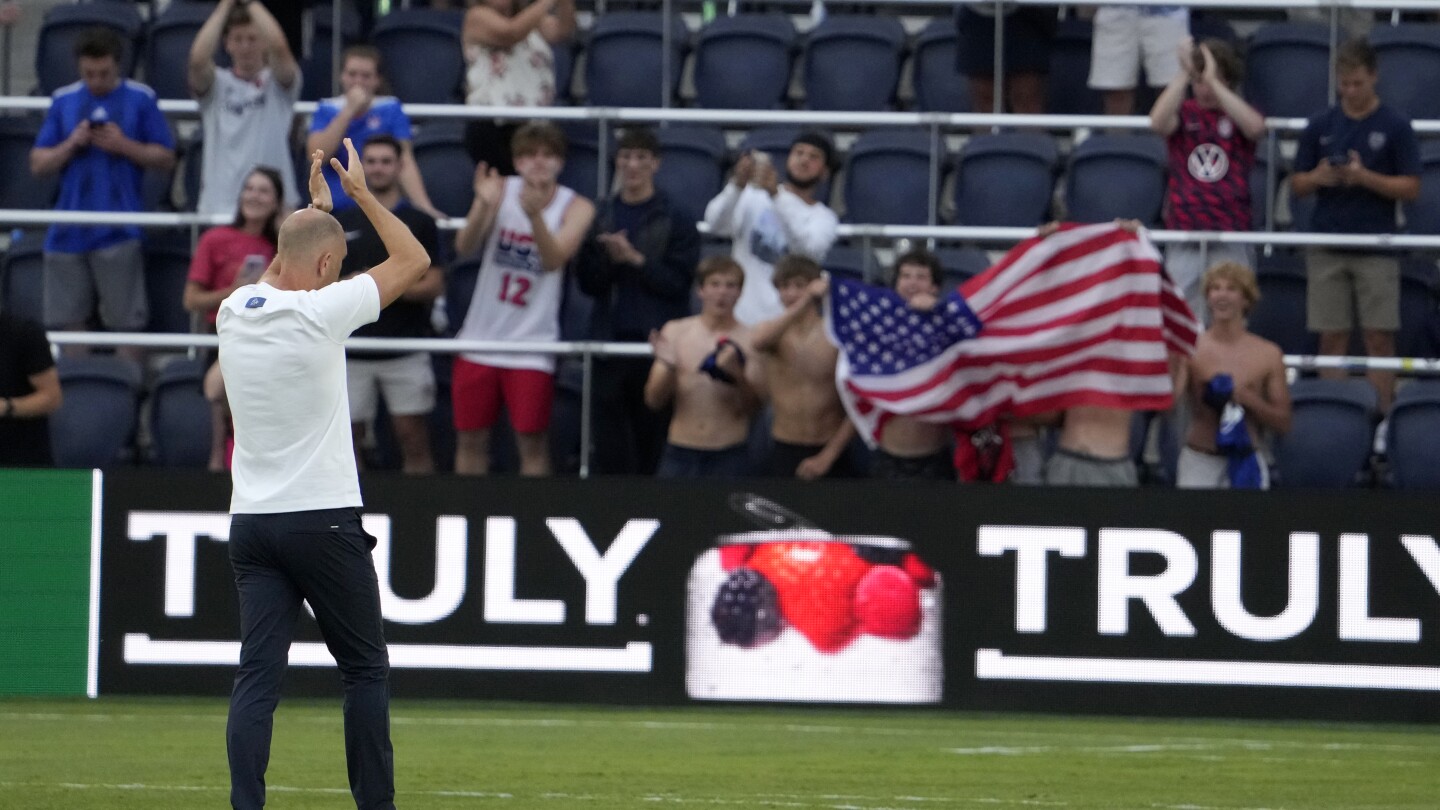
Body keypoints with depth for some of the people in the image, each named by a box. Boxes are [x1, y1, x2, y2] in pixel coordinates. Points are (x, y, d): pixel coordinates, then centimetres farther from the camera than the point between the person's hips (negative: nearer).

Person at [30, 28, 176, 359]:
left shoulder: (141, 99, 2)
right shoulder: (64, 101, 10)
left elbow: (166, 158, 2)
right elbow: (38, 164, 10)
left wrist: (124, 145, -12)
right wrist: (71, 144, -8)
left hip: (118, 231, -3)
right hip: (69, 231, 3)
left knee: (126, 322, -4)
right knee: (68, 321, 5)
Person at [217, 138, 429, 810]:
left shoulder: (235, 311, 6)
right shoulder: (323, 312, -11)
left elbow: (276, 277, 32)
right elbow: (414, 260, 2)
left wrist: (315, 207, 35)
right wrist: (361, 194, 11)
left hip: (250, 522, 5)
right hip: (324, 519, -5)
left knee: (257, 675, -1)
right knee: (365, 668, 8)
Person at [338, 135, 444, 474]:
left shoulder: (419, 223, 3)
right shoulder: (342, 224, 11)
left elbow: (433, 285, -3)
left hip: (405, 351, -2)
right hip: (352, 353, 2)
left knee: (414, 442, -3)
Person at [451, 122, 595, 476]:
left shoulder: (575, 207, -5)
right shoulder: (502, 191, -1)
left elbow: (554, 258, -21)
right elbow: (464, 246, -13)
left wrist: (535, 214, -38)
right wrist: (484, 206, -32)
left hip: (532, 345, -2)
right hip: (481, 337, 2)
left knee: (532, 440, -5)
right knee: (470, 438, 7)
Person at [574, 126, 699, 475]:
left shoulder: (675, 220, 3)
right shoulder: (600, 217, 13)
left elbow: (678, 281, -5)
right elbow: (587, 281, 8)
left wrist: (634, 259, -13)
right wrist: (608, 259, -10)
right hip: (611, 341, 3)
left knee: (653, 435, -3)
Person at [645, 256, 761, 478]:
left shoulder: (751, 339, 0)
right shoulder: (675, 332, 5)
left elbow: (753, 407, -4)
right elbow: (654, 400, 2)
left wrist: (737, 375, -24)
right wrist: (667, 365, -17)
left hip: (729, 456, -1)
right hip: (680, 454, 1)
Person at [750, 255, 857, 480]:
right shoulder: (772, 332, 2)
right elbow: (758, 342, -25)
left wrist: (827, 456, -10)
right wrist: (804, 303, -35)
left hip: (830, 452, -1)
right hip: (784, 452, 1)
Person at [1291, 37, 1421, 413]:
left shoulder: (1395, 126, 0)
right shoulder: (1320, 125, 7)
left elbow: (1411, 188, -3)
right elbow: (1297, 185, 10)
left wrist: (1365, 177, -17)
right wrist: (1319, 178, -12)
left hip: (1376, 248, -2)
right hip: (1327, 247, 2)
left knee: (1379, 339, -3)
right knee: (1332, 338, 3)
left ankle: (1381, 414, 1)